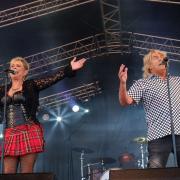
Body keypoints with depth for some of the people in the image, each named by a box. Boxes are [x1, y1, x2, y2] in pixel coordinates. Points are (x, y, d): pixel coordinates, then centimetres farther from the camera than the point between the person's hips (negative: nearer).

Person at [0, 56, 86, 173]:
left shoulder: (31, 85, 5)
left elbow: (53, 79, -5)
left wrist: (70, 69, -16)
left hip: (29, 132, -3)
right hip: (10, 134, 4)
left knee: (26, 174, -3)